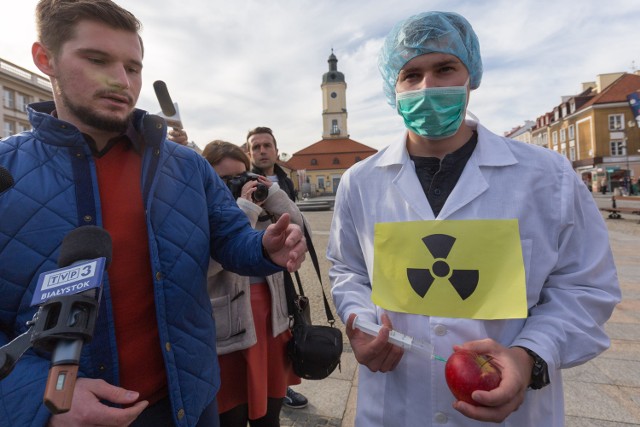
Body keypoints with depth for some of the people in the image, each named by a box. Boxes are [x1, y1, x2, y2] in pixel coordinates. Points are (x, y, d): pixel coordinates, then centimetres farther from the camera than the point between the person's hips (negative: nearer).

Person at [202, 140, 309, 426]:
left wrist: (273, 194, -8)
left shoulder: (262, 211, 8)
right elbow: (208, 262, -26)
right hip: (228, 333, -5)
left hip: (270, 324, 5)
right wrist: (244, 209, -24)